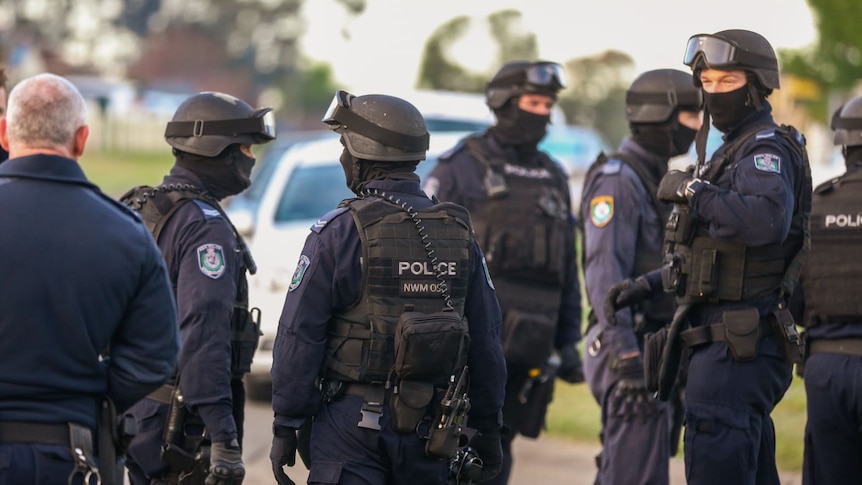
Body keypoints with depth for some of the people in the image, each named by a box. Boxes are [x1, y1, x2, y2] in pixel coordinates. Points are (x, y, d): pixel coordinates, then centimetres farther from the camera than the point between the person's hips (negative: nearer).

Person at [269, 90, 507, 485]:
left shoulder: (339, 232, -8)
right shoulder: (460, 234, 7)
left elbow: (299, 335, -9)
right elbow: (486, 342, 9)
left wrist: (286, 423, -3)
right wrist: (486, 430, 16)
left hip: (353, 421, -5)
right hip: (431, 429, 5)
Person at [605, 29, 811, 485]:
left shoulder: (767, 150, -11)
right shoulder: (733, 150, 22)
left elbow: (767, 220, -33)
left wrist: (694, 191, -22)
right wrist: (649, 283, 22)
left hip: (736, 345, -11)